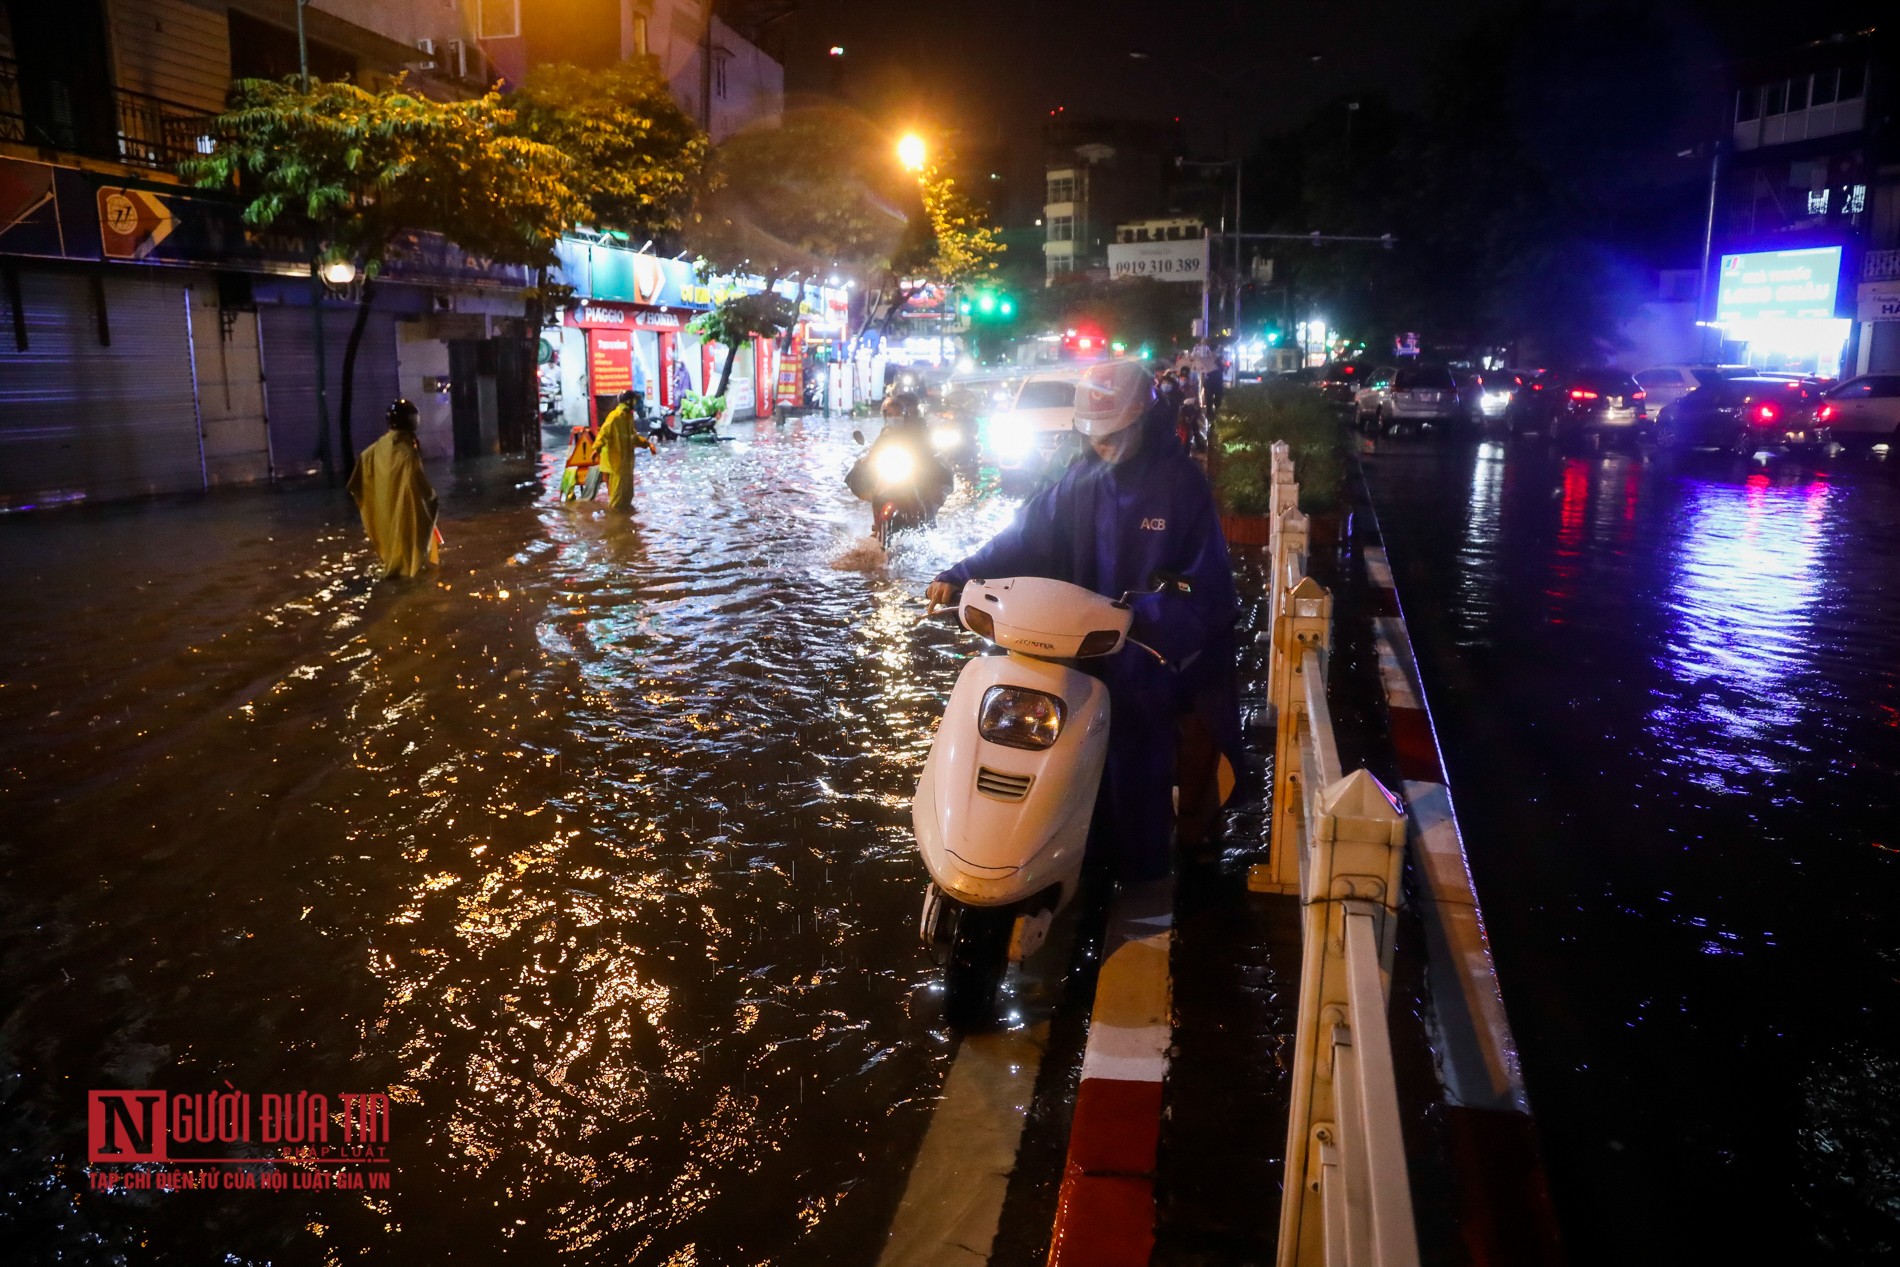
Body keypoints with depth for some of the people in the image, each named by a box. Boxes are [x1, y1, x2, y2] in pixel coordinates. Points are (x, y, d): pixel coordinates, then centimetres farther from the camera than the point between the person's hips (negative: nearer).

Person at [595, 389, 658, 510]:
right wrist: (597, 448, -38)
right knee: (617, 484, -2)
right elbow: (604, 432, -26)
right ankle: (615, 509, 9)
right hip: (615, 458, -9)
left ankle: (625, 507, 28)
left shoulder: (629, 416, 9)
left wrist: (647, 443, 15)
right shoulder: (615, 416, -19)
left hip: (626, 457, 9)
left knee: (627, 484, 16)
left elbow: (633, 435, 21)